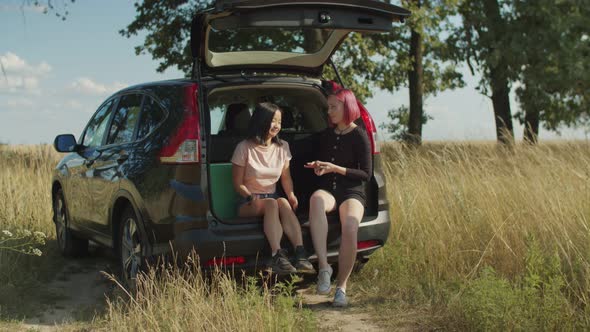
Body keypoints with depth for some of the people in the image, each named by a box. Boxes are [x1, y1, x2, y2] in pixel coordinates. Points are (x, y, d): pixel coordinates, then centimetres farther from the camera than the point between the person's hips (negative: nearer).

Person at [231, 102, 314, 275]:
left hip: (272, 199, 4)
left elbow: (286, 177, 11)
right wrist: (251, 197, -24)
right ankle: (277, 257, -48)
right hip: (248, 203, -3)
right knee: (272, 203, -36)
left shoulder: (282, 147, 8)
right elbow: (238, 184, -4)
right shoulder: (244, 148, -7)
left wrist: (291, 195, -10)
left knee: (284, 202, -32)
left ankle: (301, 255, -46)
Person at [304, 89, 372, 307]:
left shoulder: (359, 136, 0)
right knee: (316, 198, -37)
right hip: (328, 191, 3)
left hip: (352, 193, -3)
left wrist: (335, 168, -12)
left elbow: (366, 174, -4)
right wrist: (317, 167, 6)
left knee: (350, 228, -36)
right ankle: (323, 266, -43)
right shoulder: (326, 135, 17)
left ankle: (342, 286, -20)